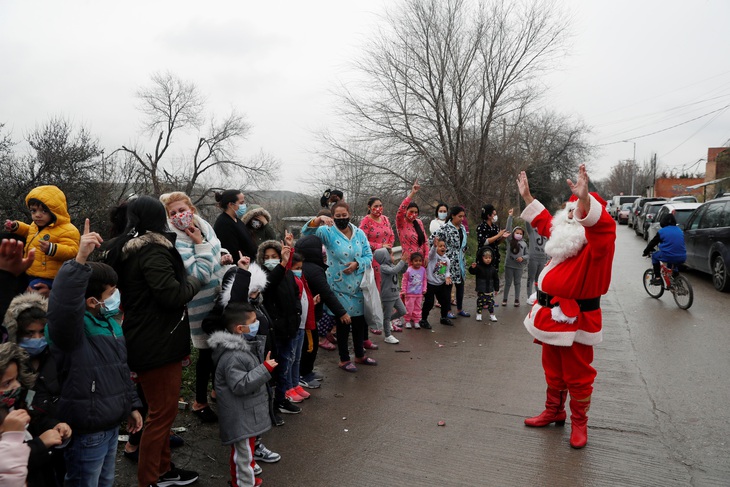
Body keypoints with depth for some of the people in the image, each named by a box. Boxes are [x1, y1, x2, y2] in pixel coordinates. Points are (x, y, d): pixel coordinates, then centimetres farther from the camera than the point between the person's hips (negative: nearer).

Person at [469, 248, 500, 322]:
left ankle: (492, 315, 19)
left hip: (490, 290, 2)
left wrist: (496, 288, 8)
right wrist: (473, 268, -41)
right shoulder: (479, 267, -8)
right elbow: (472, 272, -19)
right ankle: (478, 314, 21)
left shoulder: (492, 268, 2)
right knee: (480, 301, 6)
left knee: (490, 302, 6)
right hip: (481, 290, -2)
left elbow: (496, 279, 8)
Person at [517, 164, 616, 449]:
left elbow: (603, 227, -39)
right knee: (553, 370, 21)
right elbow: (544, 222, 27)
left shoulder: (598, 242, -15)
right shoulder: (564, 234, 9)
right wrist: (526, 195, 30)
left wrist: (585, 199, -56)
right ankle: (554, 412, 39)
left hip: (575, 321, -8)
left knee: (577, 375, 7)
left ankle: (579, 423, 26)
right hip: (552, 316, 8)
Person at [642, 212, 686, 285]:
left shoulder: (662, 231, 0)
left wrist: (646, 252, 23)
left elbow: (653, 243, 8)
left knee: (655, 256, 23)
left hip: (668, 257, -5)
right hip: (681, 258, 6)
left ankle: (657, 278, 16)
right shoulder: (680, 230, 16)